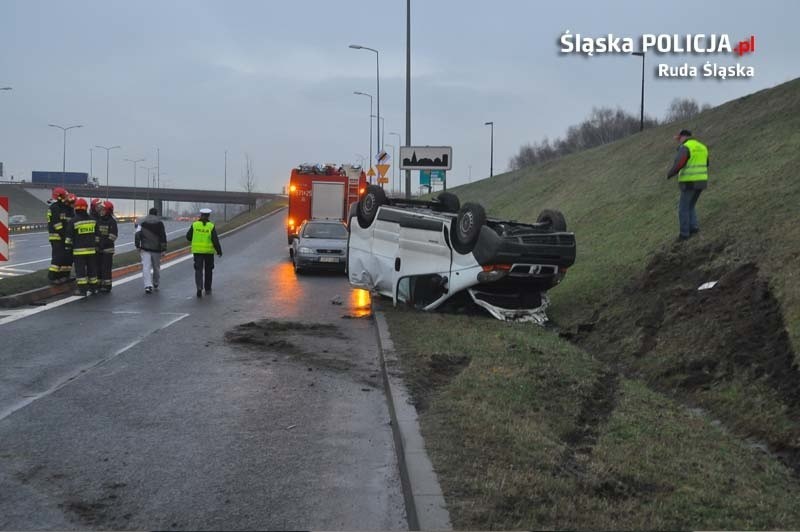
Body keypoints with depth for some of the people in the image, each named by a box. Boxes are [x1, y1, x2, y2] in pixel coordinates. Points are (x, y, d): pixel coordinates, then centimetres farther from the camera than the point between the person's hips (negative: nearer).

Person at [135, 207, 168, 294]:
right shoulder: (159, 223, 2)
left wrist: (137, 246, 2)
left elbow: (137, 234, -3)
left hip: (145, 248, 0)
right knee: (156, 267, 15)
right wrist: (164, 249, 1)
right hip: (157, 248, 0)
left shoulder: (141, 222, 4)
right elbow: (163, 237, -1)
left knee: (146, 267, -5)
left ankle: (148, 285, -20)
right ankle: (155, 284, 27)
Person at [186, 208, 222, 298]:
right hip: (209, 251, 0)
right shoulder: (211, 226, -8)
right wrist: (219, 251, 0)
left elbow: (188, 237, 3)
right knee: (208, 270, 15)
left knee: (198, 270, 1)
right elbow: (215, 240, -10)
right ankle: (207, 289, 23)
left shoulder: (195, 225, -3)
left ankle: (199, 287, -21)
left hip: (197, 251, 0)